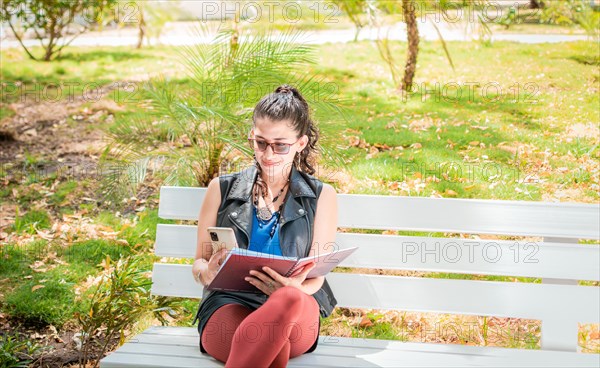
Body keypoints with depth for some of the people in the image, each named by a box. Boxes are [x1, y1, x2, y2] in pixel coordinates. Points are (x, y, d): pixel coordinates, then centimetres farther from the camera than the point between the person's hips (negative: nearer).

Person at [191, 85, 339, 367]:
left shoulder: (321, 197, 15)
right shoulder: (222, 189, 16)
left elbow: (315, 277, 8)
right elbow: (199, 263, 18)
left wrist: (290, 288, -17)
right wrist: (208, 272, -9)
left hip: (295, 313, 2)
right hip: (229, 303, -1)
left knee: (289, 300, -40)